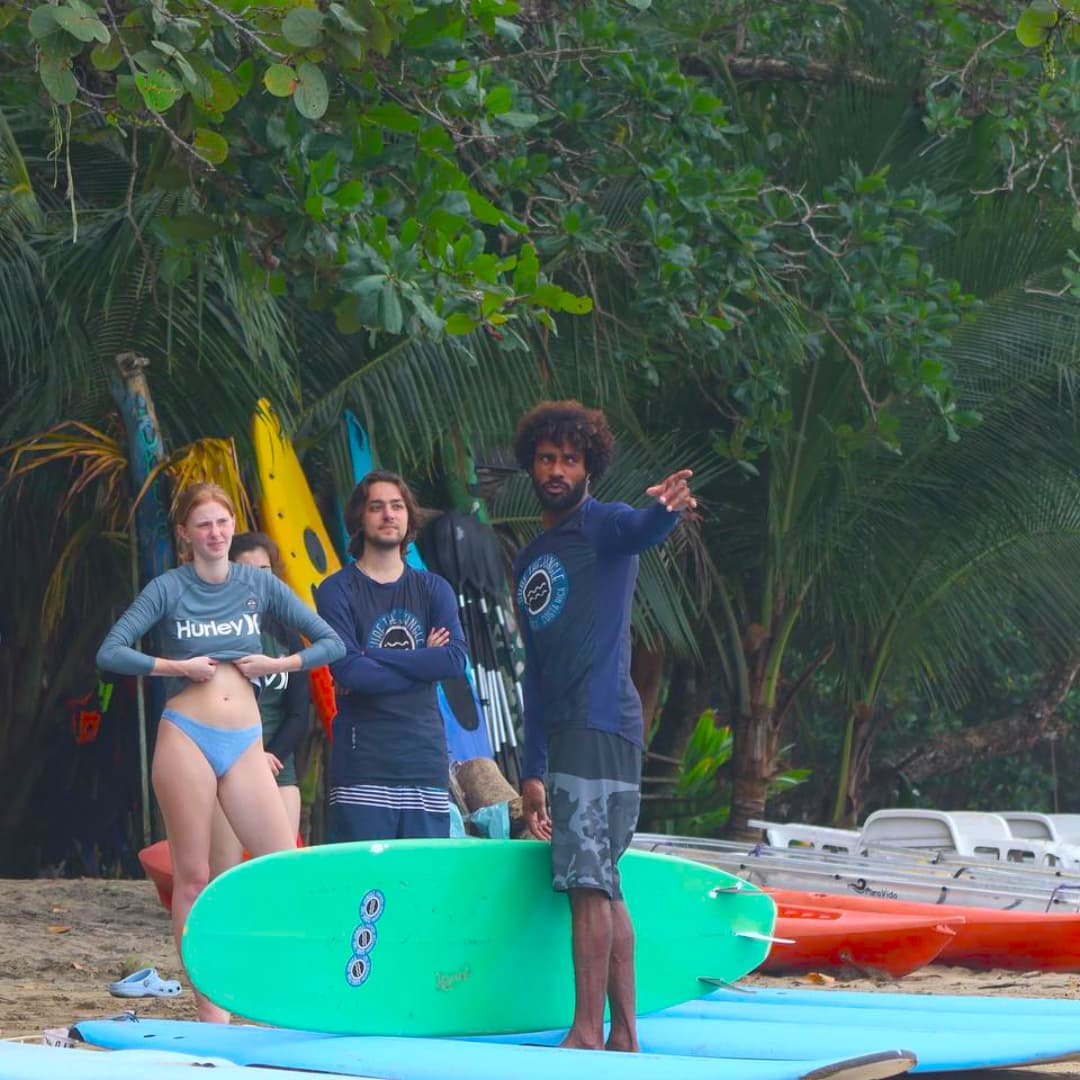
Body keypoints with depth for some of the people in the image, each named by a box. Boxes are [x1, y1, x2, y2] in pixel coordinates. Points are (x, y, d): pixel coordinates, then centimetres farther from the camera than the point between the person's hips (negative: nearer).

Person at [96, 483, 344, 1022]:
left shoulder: (259, 584, 9)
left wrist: (278, 664, -3)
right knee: (192, 877, -1)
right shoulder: (169, 588, 3)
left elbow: (331, 642, 10)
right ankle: (211, 1008, 2)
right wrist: (177, 666, -9)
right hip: (186, 736, -2)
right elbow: (110, 653, -5)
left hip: (244, 744, 3)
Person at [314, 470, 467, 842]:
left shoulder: (433, 589, 15)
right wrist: (421, 663, -5)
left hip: (425, 754, 4)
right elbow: (347, 671, -11)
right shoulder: (337, 591, 3)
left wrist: (372, 658, -9)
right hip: (363, 762, -4)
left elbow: (455, 659, -3)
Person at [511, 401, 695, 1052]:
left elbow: (641, 531, -28)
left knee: (589, 883, -11)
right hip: (565, 733, 9)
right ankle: (624, 1034, 13)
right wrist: (534, 771, 20)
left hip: (601, 725, -9)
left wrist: (667, 510, -53)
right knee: (602, 888, 9)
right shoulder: (530, 561, 22)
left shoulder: (602, 526, -2)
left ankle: (587, 1035, -12)